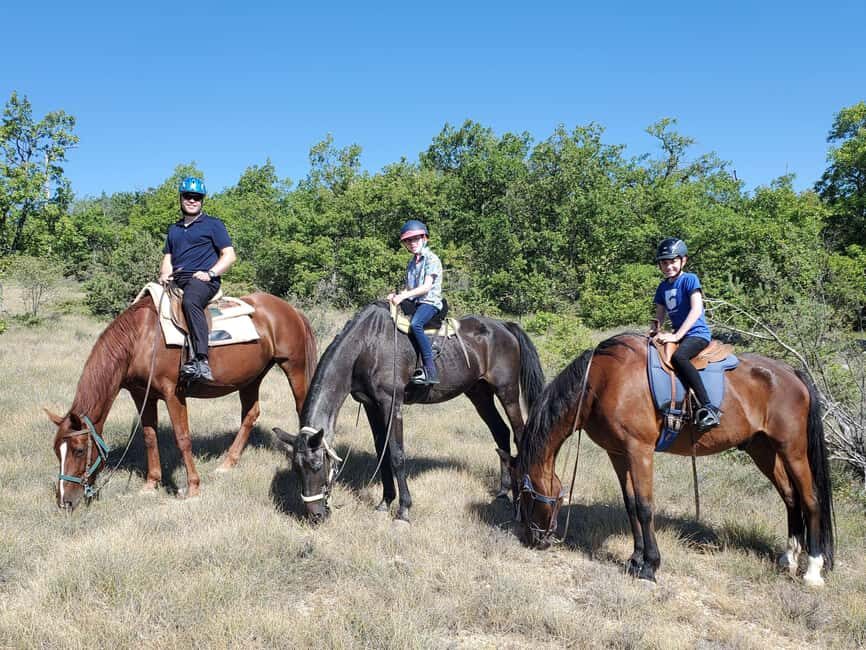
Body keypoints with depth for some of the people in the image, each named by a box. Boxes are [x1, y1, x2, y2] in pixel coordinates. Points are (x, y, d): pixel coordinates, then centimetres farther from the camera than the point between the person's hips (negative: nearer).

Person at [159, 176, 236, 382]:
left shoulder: (213, 225, 10)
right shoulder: (174, 229, 27)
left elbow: (229, 255, 3)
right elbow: (168, 257, 29)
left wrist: (210, 273, -12)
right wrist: (165, 274, 6)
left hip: (202, 280, -7)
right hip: (175, 281, 8)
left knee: (190, 301, -38)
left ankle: (201, 360, -48)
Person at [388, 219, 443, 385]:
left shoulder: (431, 258, -4)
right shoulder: (412, 263, 20)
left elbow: (426, 287, -15)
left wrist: (404, 296, -23)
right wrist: (397, 296, -2)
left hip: (430, 302, -9)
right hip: (414, 303, 9)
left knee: (415, 324, -35)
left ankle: (430, 370, -37)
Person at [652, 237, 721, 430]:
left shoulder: (690, 279, -5)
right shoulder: (663, 287, 16)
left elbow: (696, 310, -16)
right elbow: (659, 315, 21)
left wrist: (677, 336, -22)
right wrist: (655, 332, -1)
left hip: (697, 333, -9)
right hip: (677, 334, 9)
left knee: (678, 356, -36)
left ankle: (708, 408, -40)